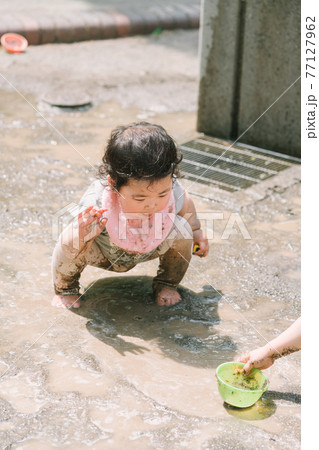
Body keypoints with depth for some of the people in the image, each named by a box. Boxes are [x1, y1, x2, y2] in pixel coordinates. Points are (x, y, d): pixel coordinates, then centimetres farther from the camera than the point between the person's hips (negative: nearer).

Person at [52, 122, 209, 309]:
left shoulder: (171, 192, -34)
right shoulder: (97, 204, -44)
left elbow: (186, 203, -6)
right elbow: (70, 249, -37)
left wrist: (196, 230, 10)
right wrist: (82, 235, -60)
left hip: (148, 250, 2)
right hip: (105, 253, -2)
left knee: (181, 230, -24)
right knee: (70, 242, -31)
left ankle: (167, 284, 7)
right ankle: (66, 289, 5)